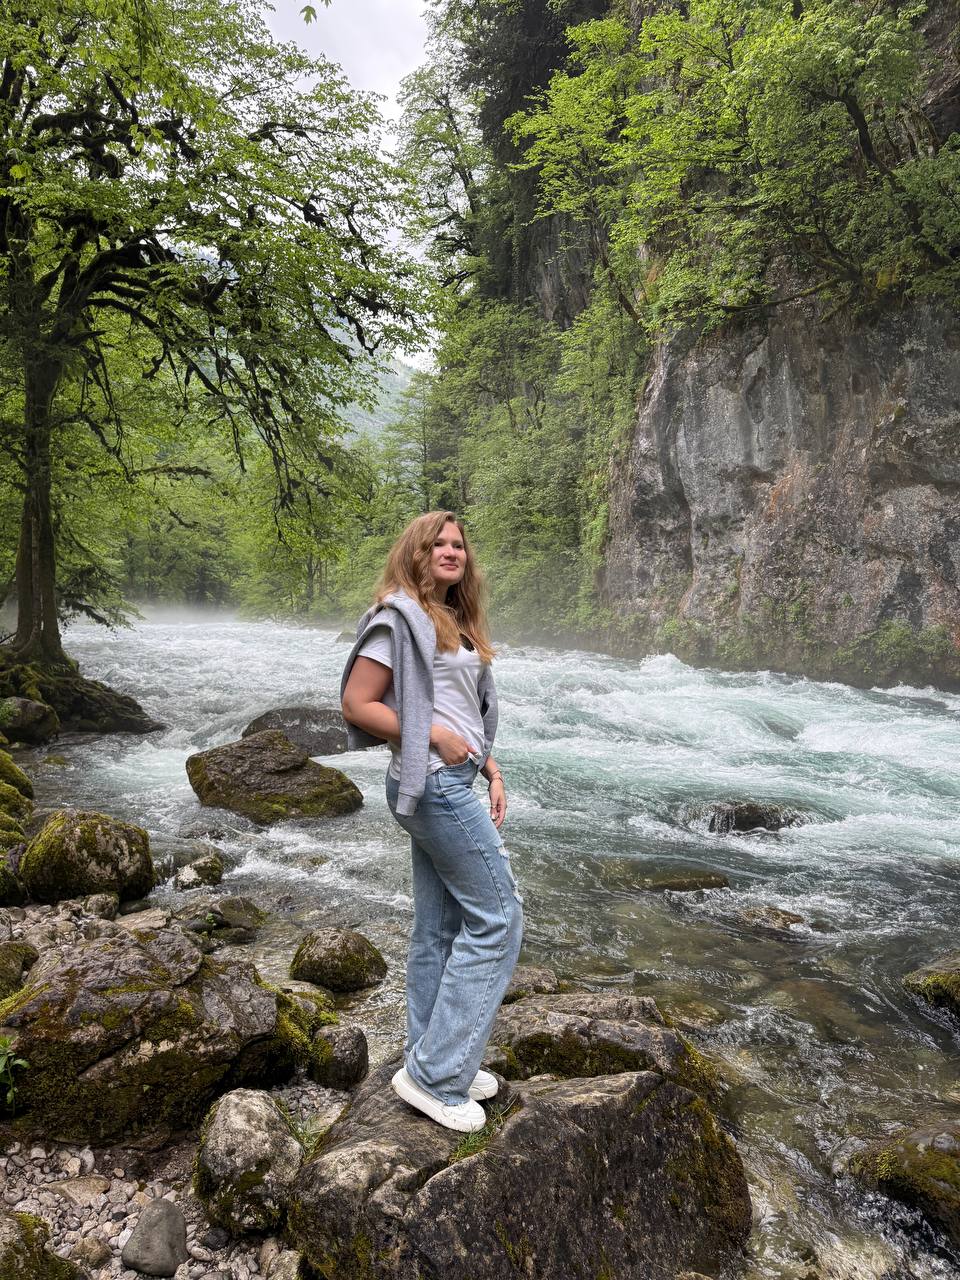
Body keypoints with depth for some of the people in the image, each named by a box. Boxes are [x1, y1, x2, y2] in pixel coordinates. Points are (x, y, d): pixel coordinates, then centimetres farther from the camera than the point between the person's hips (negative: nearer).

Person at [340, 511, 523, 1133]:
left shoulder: (456, 622, 18)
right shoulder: (400, 615, -10)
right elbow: (356, 703, -13)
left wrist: (491, 768, 10)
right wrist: (435, 735, -17)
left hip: (453, 782, 9)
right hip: (431, 781, -9)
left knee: (440, 928, 13)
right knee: (499, 914, -6)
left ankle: (432, 1064, 25)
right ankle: (435, 1073, 3)